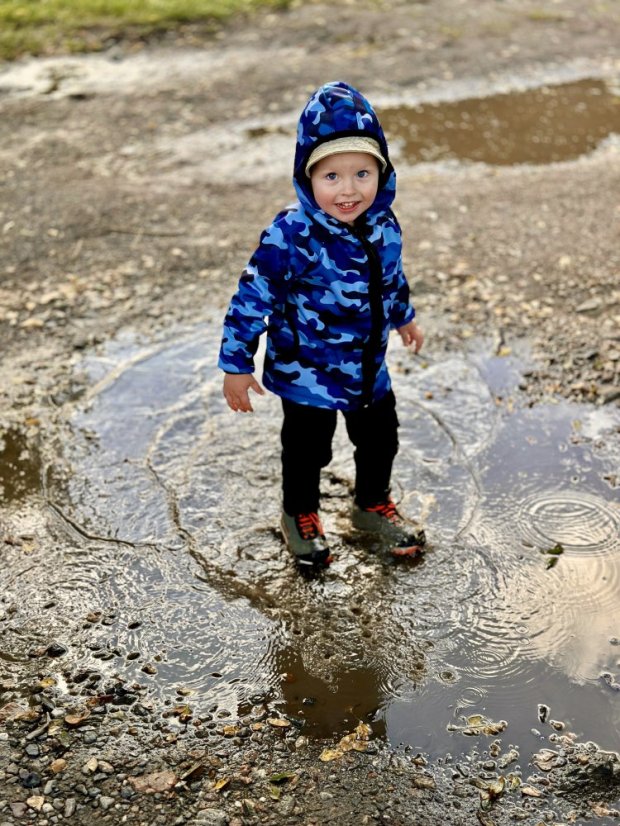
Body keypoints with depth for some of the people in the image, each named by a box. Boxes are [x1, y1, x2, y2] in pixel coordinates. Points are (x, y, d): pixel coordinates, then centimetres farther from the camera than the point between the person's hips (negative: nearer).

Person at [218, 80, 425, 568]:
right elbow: (252, 298, -21)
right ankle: (301, 515, 44)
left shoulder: (383, 226, -10)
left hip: (370, 368, 5)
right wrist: (237, 365, -16)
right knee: (307, 449, 15)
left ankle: (374, 505, 50)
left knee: (380, 438, 22)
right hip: (307, 371, -5)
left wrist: (404, 317, 28)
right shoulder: (291, 236, -28)